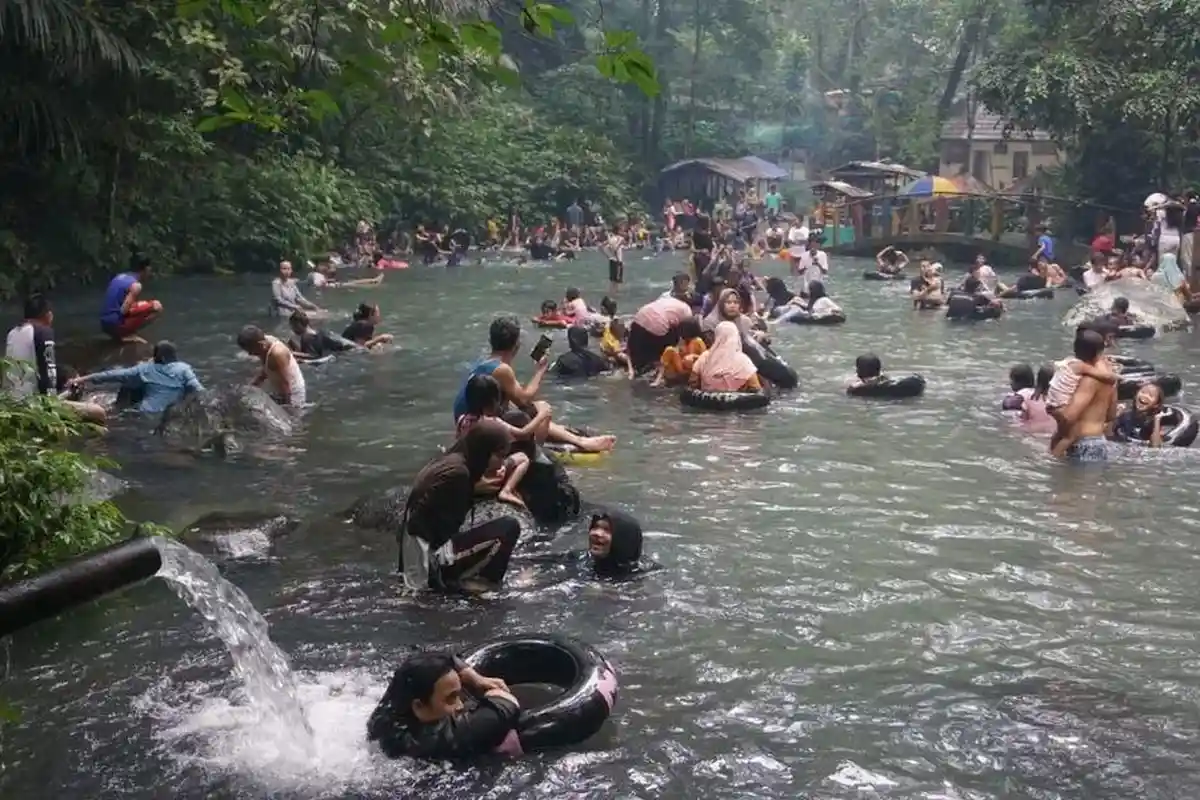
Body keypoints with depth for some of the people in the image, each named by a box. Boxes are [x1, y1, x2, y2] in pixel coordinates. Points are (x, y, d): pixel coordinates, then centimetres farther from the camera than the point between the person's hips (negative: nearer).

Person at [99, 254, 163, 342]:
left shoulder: (120, 277, 15)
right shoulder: (136, 285, -12)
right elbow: (124, 311, -17)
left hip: (105, 324, 9)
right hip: (116, 324, -9)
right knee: (157, 307, -6)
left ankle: (118, 334, 12)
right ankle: (128, 334, -6)